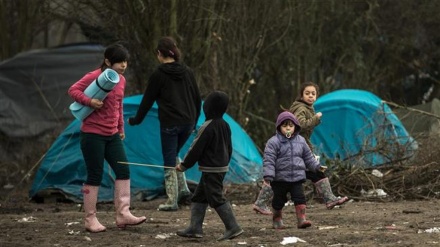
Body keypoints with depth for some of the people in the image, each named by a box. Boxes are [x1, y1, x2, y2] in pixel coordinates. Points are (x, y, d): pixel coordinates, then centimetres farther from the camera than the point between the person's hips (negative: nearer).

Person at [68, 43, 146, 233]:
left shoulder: (121, 80, 9)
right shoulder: (94, 77, -14)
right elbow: (73, 90, -14)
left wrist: (121, 127, 23)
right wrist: (89, 101, -28)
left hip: (112, 135, 7)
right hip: (92, 134, -7)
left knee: (123, 171, 0)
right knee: (95, 176, -3)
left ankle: (123, 215, 5)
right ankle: (90, 219, 6)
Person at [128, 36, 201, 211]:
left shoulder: (158, 75, -6)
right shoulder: (187, 72, 8)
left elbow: (147, 100, 0)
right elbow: (197, 99, 14)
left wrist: (136, 120, 13)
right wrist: (194, 121, 26)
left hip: (169, 124, -5)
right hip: (188, 123, 5)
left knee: (169, 162, 2)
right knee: (173, 155, 24)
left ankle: (172, 201, 1)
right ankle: (183, 189, 14)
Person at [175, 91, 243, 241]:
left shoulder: (208, 127, -18)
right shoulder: (225, 126, 8)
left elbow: (196, 149, -15)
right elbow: (229, 148, 16)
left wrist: (184, 166, -5)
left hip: (211, 170, -9)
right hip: (222, 167, 9)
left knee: (217, 199, -6)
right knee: (199, 197, 14)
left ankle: (233, 227, -7)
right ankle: (195, 227, 13)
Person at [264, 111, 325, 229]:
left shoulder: (300, 141, 8)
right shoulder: (273, 142, -8)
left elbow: (308, 157, 20)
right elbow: (268, 160, -14)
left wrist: (316, 166, 15)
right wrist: (268, 175, -21)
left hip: (297, 177, 3)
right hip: (280, 178, -3)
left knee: (299, 197, -7)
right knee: (279, 199, 8)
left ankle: (301, 219, -10)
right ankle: (277, 219, 25)